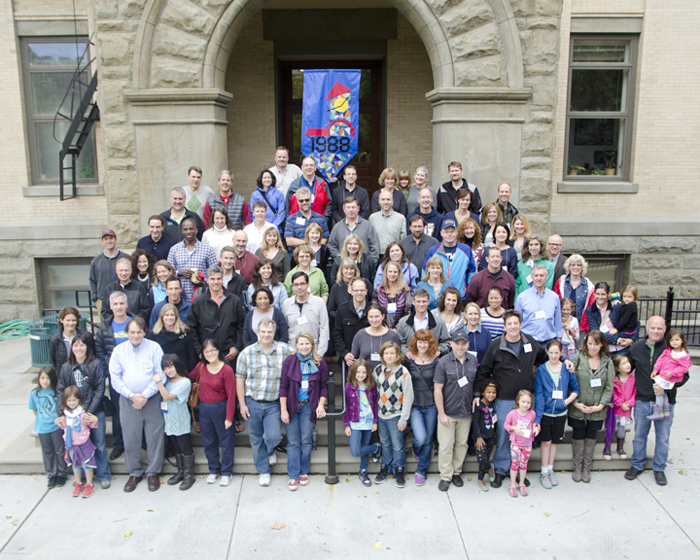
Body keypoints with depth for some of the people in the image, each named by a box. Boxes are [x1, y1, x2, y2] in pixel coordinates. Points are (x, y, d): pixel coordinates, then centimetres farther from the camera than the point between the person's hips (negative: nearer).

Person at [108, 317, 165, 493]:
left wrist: (145, 395, -12)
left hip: (152, 400, -1)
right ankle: (134, 473, 23)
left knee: (154, 437, 2)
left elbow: (160, 375, -5)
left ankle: (153, 473, 18)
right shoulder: (118, 351, 5)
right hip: (128, 401, 2)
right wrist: (131, 395, -10)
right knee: (130, 438, 6)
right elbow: (115, 377, 2)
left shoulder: (154, 348, -2)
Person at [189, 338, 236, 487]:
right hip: (204, 408, 5)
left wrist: (229, 417, -15)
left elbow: (231, 396, -15)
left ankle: (226, 472, 22)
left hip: (220, 408, -5)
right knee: (209, 442, 16)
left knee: (226, 441, 7)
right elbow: (189, 378, 18)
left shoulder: (226, 370, -17)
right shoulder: (201, 366, -2)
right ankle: (213, 470, 33)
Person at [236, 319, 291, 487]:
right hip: (252, 403, 1)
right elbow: (240, 379, 1)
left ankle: (270, 451, 26)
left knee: (274, 436, -11)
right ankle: (263, 471, 29)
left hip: (274, 404, -1)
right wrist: (242, 404, -2)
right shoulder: (247, 352, -2)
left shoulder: (284, 350, -4)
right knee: (256, 440, 9)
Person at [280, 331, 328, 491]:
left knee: (306, 441, 7)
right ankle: (293, 476, 12)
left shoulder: (319, 363, -2)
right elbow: (283, 386, -5)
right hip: (291, 405, -1)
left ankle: (304, 472, 23)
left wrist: (321, 404, -7)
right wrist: (283, 410, -8)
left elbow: (324, 386, 5)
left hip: (308, 406, 1)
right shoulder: (289, 361, -6)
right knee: (293, 442, 3)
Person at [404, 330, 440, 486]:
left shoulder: (435, 361, -4)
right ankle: (416, 450, 23)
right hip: (415, 405, -1)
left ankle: (421, 471, 28)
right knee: (420, 438, -15)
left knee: (428, 440, 8)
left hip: (431, 405, 1)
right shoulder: (408, 360, -5)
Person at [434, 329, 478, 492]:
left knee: (462, 443, 13)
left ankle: (457, 472, 29)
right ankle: (445, 476, 15)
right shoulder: (443, 362, -12)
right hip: (448, 413, -3)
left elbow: (476, 384, 12)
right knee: (446, 445, 2)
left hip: (466, 412, 4)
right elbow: (438, 390, -10)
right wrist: (442, 414, -12)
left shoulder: (473, 361, -1)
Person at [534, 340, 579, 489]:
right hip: (545, 412, -2)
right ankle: (544, 473, 19)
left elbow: (575, 389, 7)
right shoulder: (541, 370, -8)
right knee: (546, 442, 5)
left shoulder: (567, 369, -2)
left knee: (555, 442, 14)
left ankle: (550, 470, 30)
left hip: (560, 413, 2)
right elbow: (539, 394, -10)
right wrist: (538, 416, -15)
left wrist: (567, 401, -11)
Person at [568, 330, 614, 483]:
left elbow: (609, 387, 0)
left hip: (597, 411, 2)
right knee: (578, 437, 8)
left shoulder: (607, 362, 0)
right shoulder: (577, 358, -7)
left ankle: (586, 468, 26)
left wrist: (601, 405, -9)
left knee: (591, 438, 12)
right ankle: (577, 468, 22)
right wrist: (576, 403, -13)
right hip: (577, 410, -2)